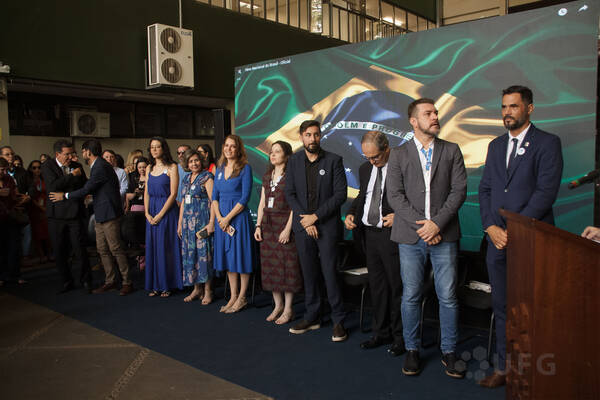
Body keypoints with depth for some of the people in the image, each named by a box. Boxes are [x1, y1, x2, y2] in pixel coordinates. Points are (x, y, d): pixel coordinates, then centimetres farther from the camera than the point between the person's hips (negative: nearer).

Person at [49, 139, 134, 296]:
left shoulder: (101, 167, -17)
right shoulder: (98, 165, 16)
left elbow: (86, 190, -17)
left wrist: (64, 196, -5)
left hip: (109, 214, -10)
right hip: (101, 215, 10)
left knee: (116, 248, -6)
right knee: (102, 250, 11)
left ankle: (127, 282, 1)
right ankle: (110, 281, 19)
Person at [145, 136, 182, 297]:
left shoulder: (171, 167, -6)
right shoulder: (150, 168, 12)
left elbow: (173, 194, -11)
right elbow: (147, 193, 12)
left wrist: (160, 214, -14)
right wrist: (147, 213, -1)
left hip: (167, 210, -6)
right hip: (151, 212, 6)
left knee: (165, 246, -2)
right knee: (152, 246, 6)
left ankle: (167, 285, 8)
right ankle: (155, 285, 15)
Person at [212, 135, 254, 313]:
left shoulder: (245, 168, -6)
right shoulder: (220, 169, 13)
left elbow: (244, 198, -12)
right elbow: (214, 196, 11)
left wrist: (228, 218, -13)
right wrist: (219, 217, -4)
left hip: (238, 216, -6)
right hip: (222, 217, 6)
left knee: (240, 255, -1)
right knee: (227, 256, 9)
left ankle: (242, 298, 10)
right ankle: (233, 296, 19)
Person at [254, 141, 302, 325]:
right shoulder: (267, 177, 14)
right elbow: (262, 203, 14)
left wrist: (288, 228, -19)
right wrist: (258, 225, 7)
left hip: (284, 224, -7)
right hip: (268, 225, 7)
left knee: (287, 266, -2)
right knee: (270, 266, 9)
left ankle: (288, 309, 9)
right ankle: (278, 305, 22)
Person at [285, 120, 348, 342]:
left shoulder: (334, 160, -2)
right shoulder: (294, 161, 8)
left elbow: (340, 194, -8)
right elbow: (290, 194, 5)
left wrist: (315, 216, -12)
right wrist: (305, 220, -8)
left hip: (327, 226, -3)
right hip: (302, 226, 4)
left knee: (330, 272, -4)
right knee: (309, 273, 11)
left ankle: (338, 320, 9)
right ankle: (312, 317, 23)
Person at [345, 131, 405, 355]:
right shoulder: (365, 169, 13)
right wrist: (350, 214, 5)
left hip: (392, 235, -6)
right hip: (369, 234, 6)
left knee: (397, 286, 2)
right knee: (376, 286, 14)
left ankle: (399, 336, 17)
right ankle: (381, 332, 27)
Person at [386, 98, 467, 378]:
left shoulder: (452, 151, 8)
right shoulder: (398, 155, 6)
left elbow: (459, 190, 0)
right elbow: (394, 195, -2)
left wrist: (437, 223, -12)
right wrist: (420, 225, -12)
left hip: (444, 235, 0)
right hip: (410, 237, 0)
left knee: (448, 296, 4)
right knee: (411, 296, 7)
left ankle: (449, 352, 20)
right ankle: (412, 350, 22)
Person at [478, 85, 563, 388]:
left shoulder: (547, 143, -3)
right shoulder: (495, 146, 15)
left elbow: (546, 192, -12)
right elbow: (484, 189, 12)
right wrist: (491, 226, -3)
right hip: (497, 239, 5)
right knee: (502, 306, 11)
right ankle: (504, 366, 23)